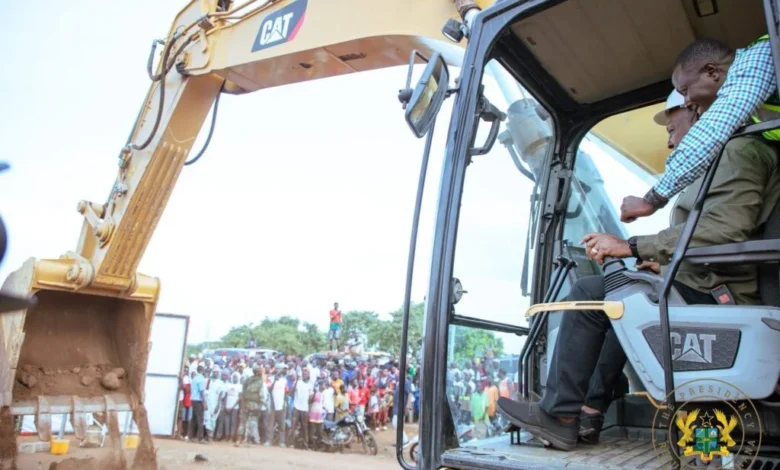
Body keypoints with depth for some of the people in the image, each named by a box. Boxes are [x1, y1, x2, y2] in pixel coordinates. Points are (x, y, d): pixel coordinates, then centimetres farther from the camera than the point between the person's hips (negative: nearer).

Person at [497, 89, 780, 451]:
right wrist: (667, 265, 12)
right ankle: (590, 414, 14)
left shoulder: (739, 150, -8)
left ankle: (560, 416, -4)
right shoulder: (723, 162, 23)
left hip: (715, 296, -11)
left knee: (588, 294, -11)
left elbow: (725, 227, -24)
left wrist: (632, 247, -23)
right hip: (713, 289, 11)